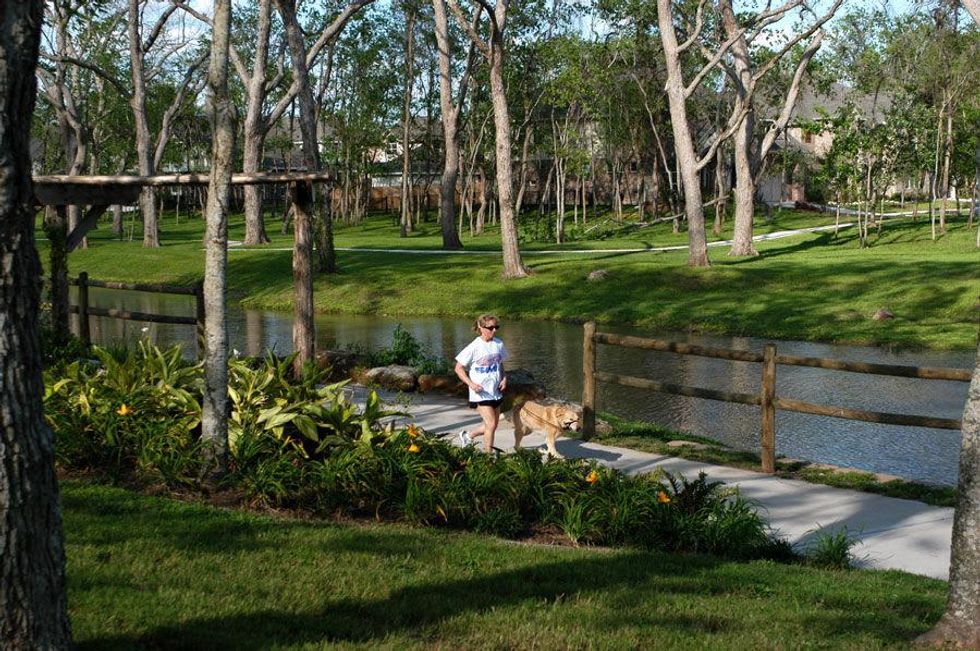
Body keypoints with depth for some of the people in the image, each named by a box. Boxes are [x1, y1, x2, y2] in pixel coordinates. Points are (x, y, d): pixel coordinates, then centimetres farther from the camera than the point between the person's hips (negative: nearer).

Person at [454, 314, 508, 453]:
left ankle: (467, 435, 36)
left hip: (496, 392, 6)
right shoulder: (474, 347, -14)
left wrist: (504, 378, -1)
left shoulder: (499, 344, 1)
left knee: (493, 425, 13)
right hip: (481, 393, -6)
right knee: (491, 424, -10)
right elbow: (459, 368, -8)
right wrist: (470, 383, -20)